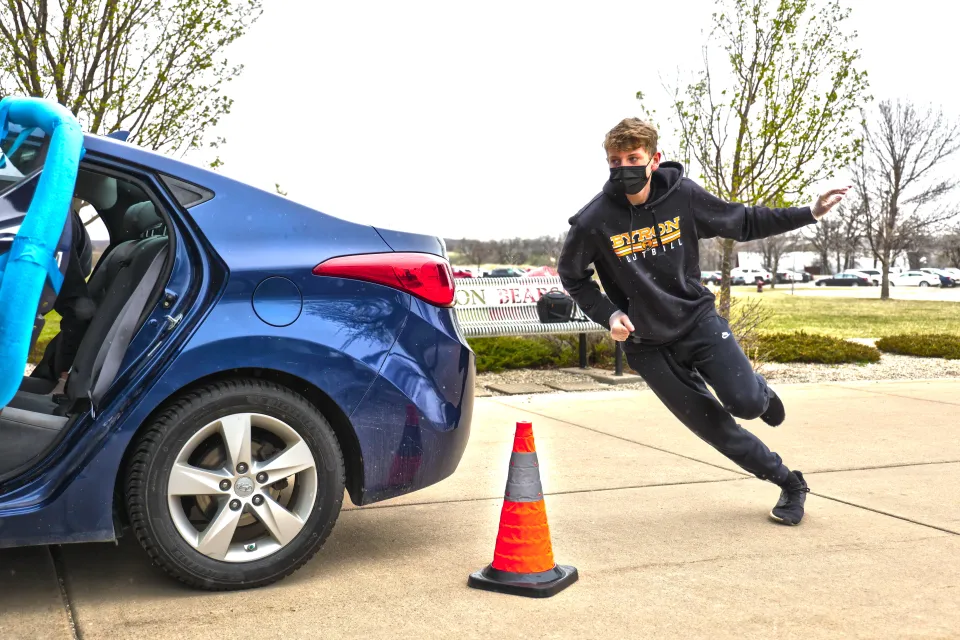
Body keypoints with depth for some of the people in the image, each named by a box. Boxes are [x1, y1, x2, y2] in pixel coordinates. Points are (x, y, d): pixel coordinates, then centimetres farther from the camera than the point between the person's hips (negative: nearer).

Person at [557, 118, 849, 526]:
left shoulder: (683, 196, -10)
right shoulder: (593, 221, -15)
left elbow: (744, 223, 4)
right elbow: (572, 276, 3)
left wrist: (810, 213, -1)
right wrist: (608, 314, -10)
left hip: (698, 321, 1)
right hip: (648, 346, 0)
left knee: (745, 403, -18)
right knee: (715, 428, 2)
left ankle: (761, 391, 21)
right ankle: (789, 483, 22)